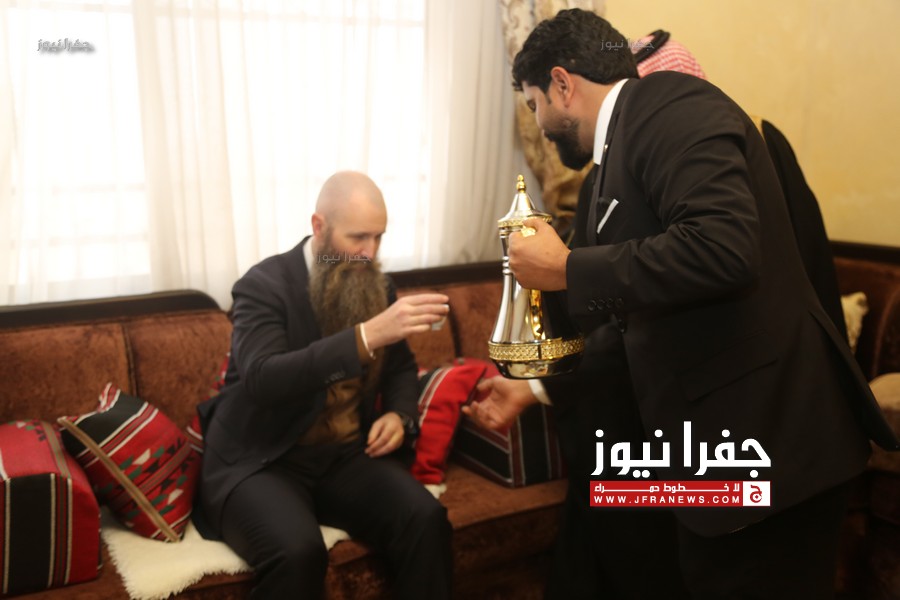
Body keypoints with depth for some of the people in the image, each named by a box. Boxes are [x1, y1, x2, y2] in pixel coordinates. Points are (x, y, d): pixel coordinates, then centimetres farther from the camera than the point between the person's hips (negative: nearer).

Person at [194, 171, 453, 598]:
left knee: (427, 520, -22)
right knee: (297, 551, -34)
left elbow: (400, 368, 21)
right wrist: (367, 335, -39)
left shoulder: (377, 286, 6)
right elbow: (262, 380, -31)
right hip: (262, 461, -4)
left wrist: (400, 415, -2)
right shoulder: (264, 285, -13)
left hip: (347, 455, 5)